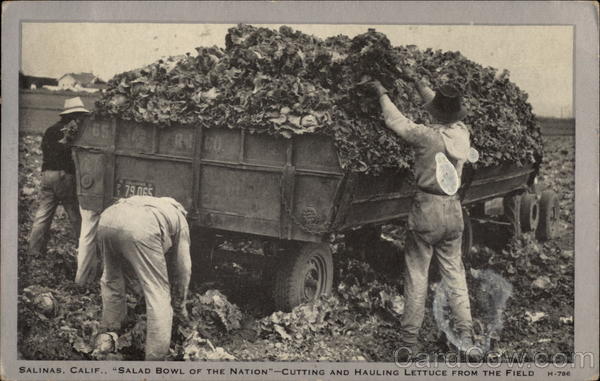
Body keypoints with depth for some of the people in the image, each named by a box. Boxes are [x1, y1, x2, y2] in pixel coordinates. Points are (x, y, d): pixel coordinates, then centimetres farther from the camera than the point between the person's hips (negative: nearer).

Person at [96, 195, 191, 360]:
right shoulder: (179, 218, 33)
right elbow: (183, 268, 33)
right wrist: (179, 307, 47)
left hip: (106, 219, 6)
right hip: (140, 230, -6)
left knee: (111, 280, 32)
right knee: (159, 297, 5)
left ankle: (111, 334, 43)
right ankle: (155, 358, 6)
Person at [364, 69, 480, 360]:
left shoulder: (427, 136, -14)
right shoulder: (462, 133, 1)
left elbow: (395, 121, -2)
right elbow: (449, 113, 19)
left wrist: (381, 93, 15)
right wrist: (416, 82, 28)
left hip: (426, 210, -5)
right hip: (453, 211, 5)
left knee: (416, 277, 3)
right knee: (454, 273, 15)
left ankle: (409, 340, 8)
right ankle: (465, 337, 17)